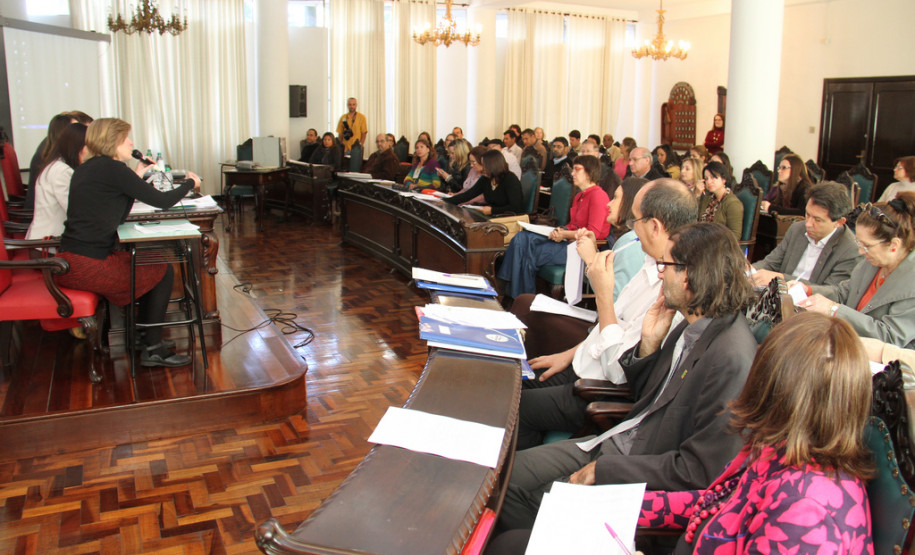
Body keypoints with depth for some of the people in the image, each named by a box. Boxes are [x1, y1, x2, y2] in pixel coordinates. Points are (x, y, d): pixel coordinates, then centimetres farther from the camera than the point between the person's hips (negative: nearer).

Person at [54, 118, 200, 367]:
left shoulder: (85, 169, 17)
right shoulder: (111, 168, -12)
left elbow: (117, 217, 22)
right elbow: (162, 201, -10)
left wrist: (137, 178, 20)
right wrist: (190, 183, 8)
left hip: (68, 262, 9)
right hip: (86, 267, -9)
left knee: (154, 265, 20)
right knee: (163, 272, 6)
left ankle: (146, 337, 26)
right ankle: (152, 349, 9)